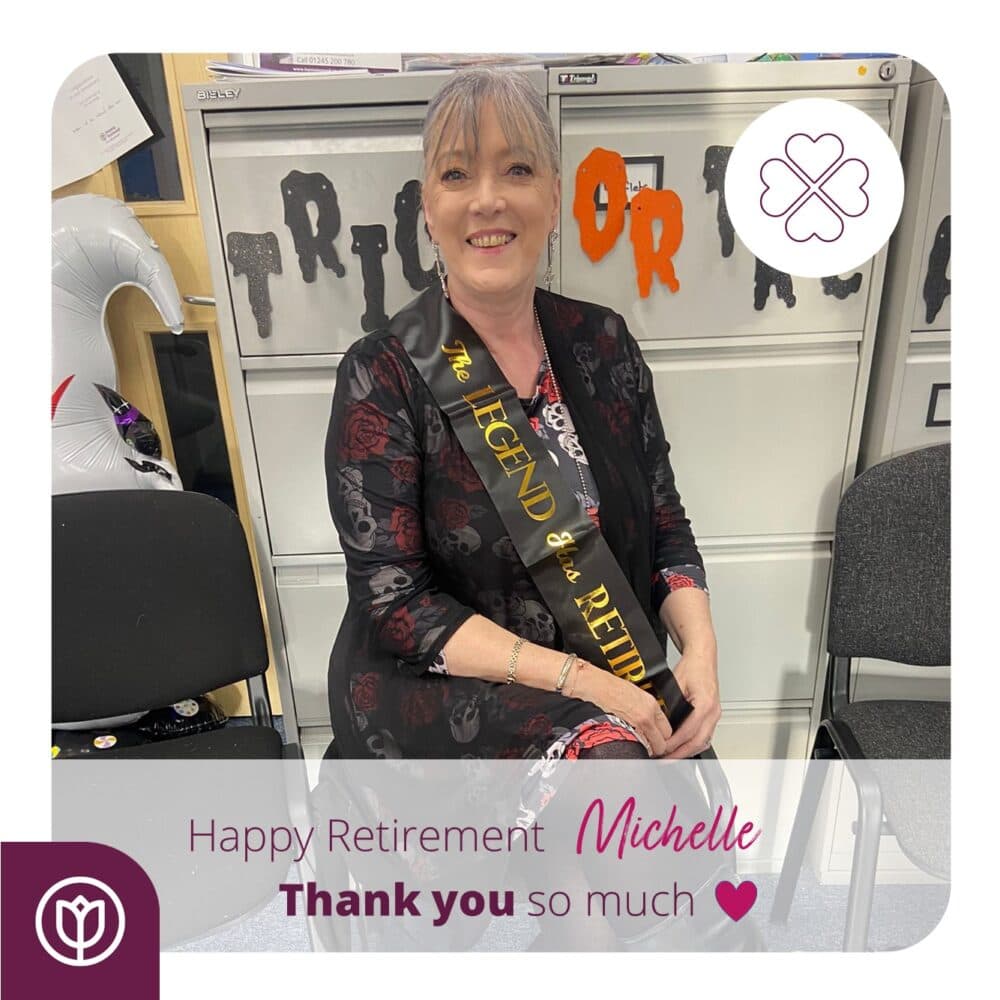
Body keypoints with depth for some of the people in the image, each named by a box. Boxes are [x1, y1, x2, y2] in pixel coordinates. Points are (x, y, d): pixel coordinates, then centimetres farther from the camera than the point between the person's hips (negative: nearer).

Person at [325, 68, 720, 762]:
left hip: (612, 684, 4)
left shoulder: (604, 341, 2)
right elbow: (395, 604, -13)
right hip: (438, 696, -4)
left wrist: (700, 649, -11)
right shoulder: (381, 376, -11)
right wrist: (580, 680, -20)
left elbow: (664, 526, 7)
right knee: (608, 750, -30)